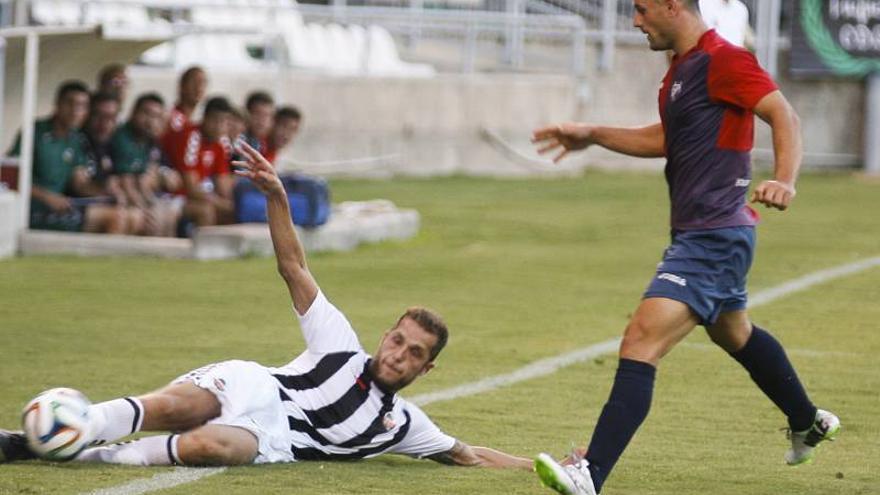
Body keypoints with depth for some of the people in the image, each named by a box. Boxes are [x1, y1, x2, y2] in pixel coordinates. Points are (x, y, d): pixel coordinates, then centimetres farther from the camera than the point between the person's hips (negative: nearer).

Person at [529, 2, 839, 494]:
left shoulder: (723, 60, -17)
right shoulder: (682, 67, 14)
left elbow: (784, 114, -25)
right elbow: (664, 139, 27)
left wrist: (784, 181, -41)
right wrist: (593, 135, 21)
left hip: (714, 239, -11)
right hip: (699, 234, 11)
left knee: (641, 342, -20)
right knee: (735, 335, 31)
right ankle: (809, 423, 52)